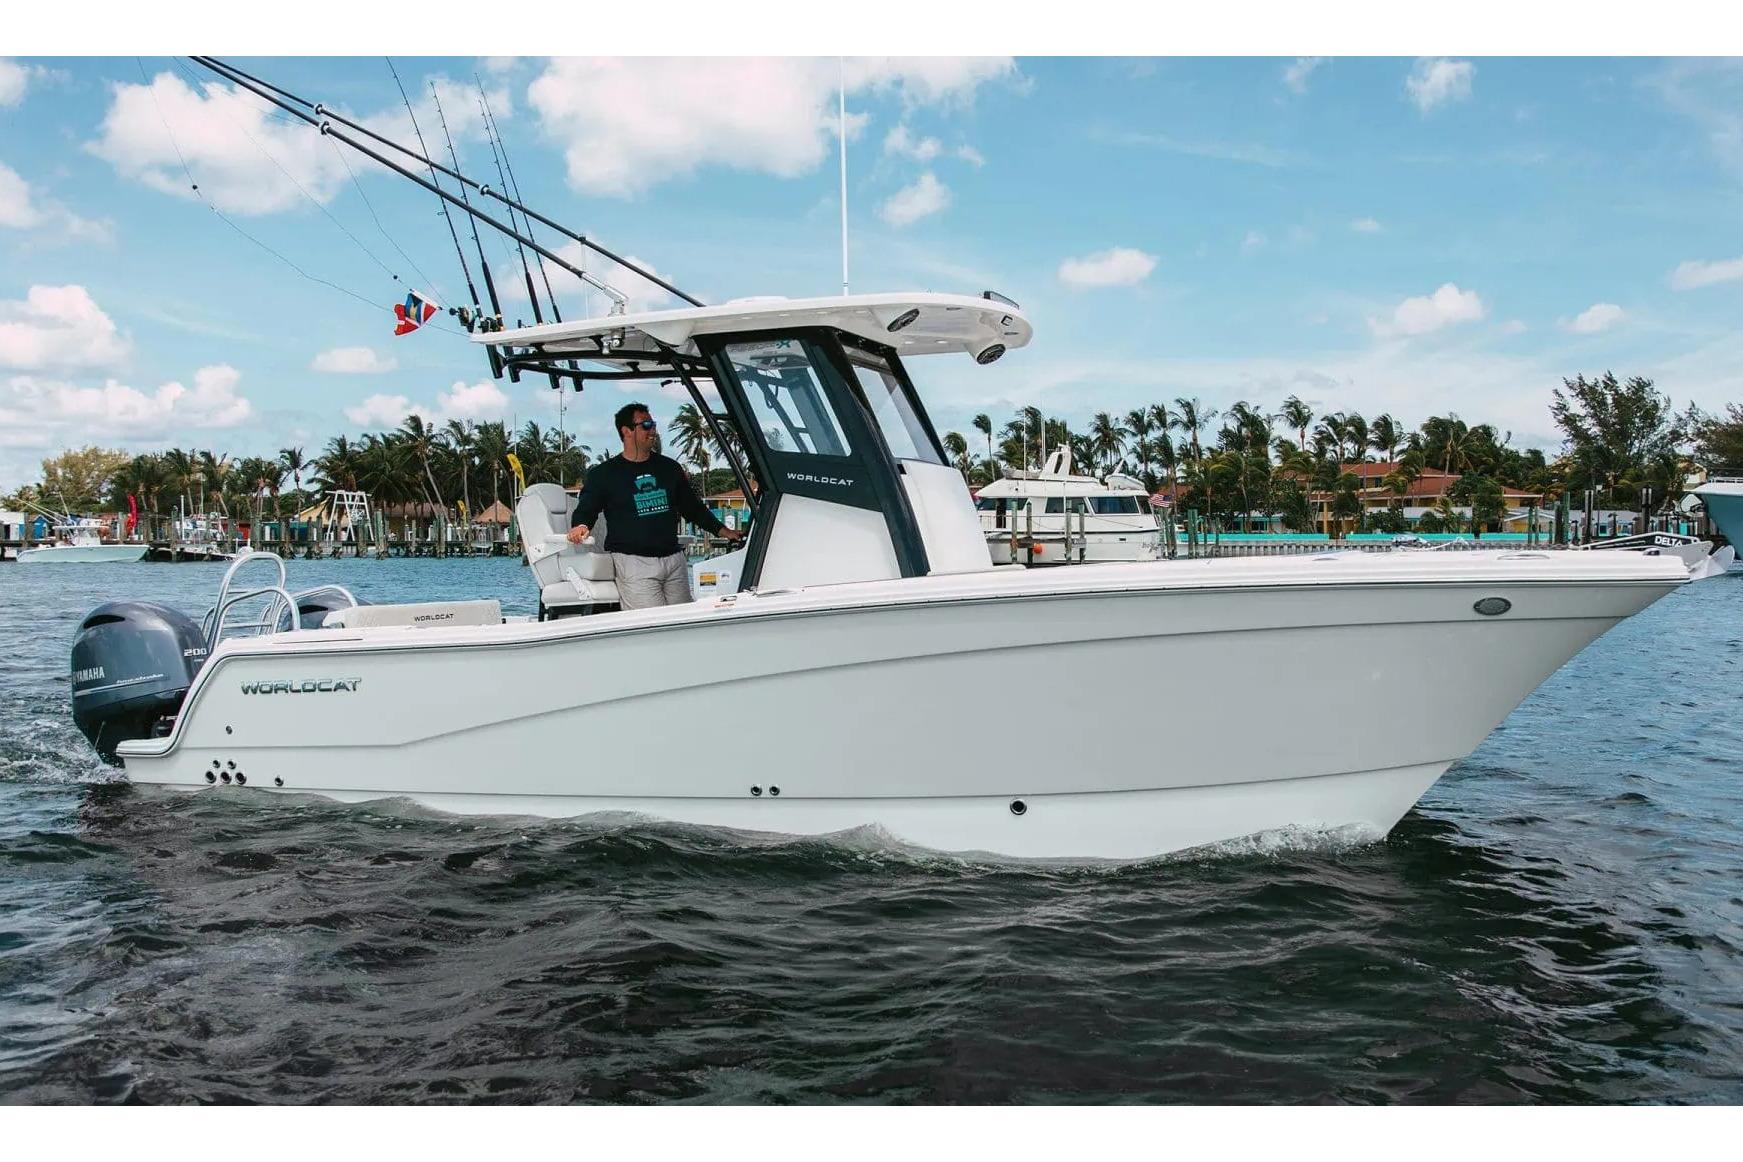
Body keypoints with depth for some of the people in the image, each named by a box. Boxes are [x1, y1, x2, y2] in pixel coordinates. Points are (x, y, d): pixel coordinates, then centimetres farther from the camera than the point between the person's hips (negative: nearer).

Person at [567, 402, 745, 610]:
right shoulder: (603, 474, 4)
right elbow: (586, 510, 0)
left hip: (673, 559, 5)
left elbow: (692, 506, 24)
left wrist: (721, 530, 16)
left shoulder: (669, 467, 16)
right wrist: (581, 527, -23)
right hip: (631, 560, -5)